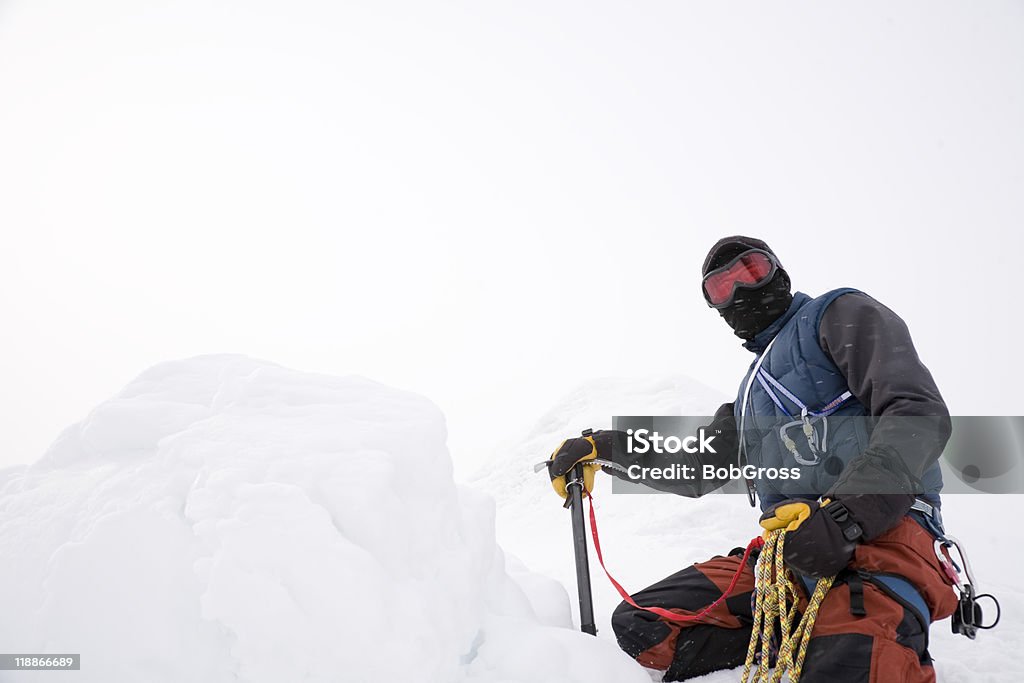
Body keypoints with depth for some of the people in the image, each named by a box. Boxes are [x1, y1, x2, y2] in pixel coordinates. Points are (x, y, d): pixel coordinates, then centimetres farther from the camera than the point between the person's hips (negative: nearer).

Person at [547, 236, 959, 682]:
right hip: (790, 546, 8)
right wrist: (602, 448, 22)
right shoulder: (751, 395, 29)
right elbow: (695, 470, 34)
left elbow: (919, 413, -10)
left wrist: (844, 513, -26)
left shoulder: (840, 315, 6)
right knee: (638, 626, -4)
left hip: (880, 531, -8)